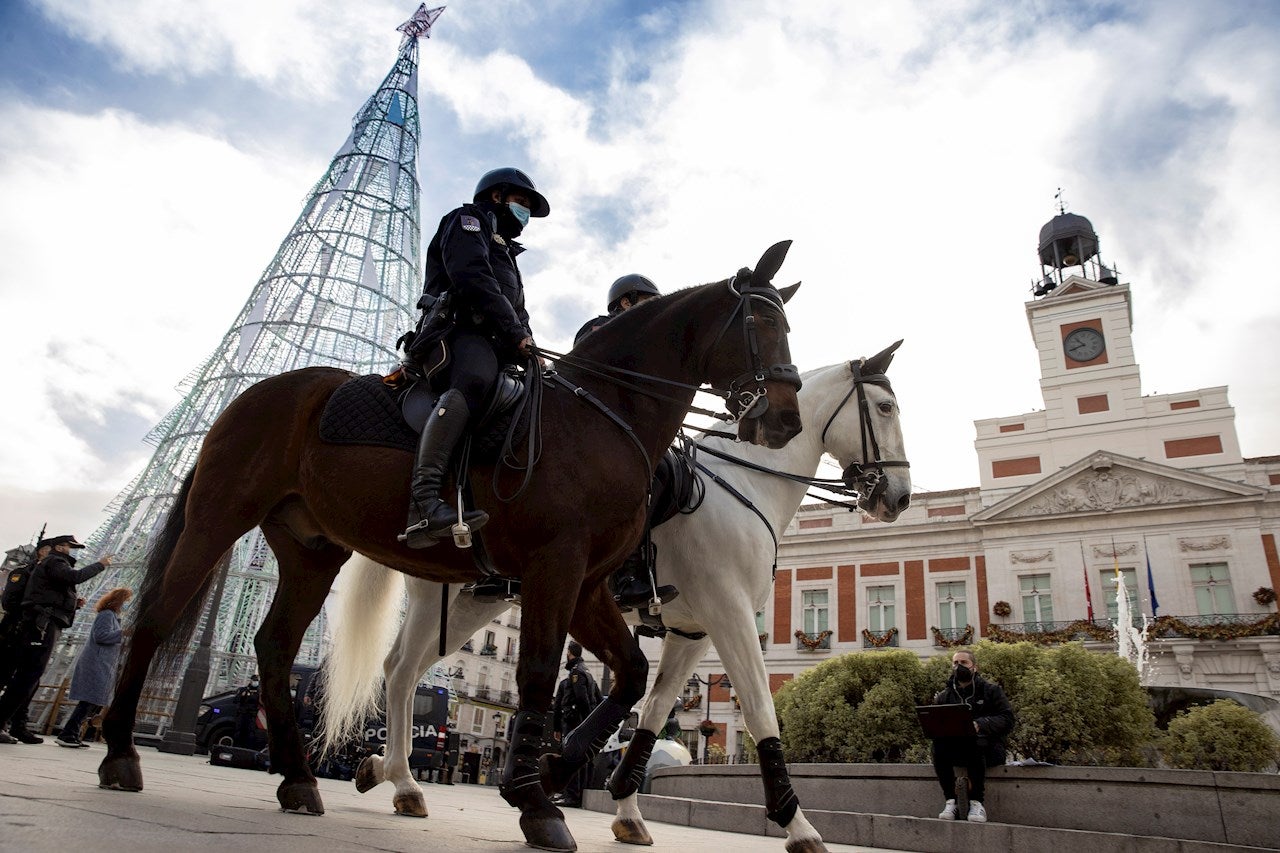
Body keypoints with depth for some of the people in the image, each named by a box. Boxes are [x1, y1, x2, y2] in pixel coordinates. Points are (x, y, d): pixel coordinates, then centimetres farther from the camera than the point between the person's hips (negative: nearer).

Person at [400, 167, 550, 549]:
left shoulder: (505, 253, 40)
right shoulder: (468, 220, 14)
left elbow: (518, 314, 32)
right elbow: (472, 280, -7)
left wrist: (528, 348, 10)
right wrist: (515, 332, -10)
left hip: (498, 346, 10)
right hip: (461, 332, -10)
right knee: (473, 380, -38)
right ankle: (423, 502, -55)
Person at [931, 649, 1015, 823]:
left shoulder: (991, 690, 7)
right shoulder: (944, 695, 15)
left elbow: (1007, 720, -6)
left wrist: (980, 725, -23)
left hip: (987, 748, -3)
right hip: (955, 749, 3)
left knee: (975, 741, -37)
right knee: (938, 743, -29)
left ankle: (977, 802, -28)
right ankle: (950, 800, -25)